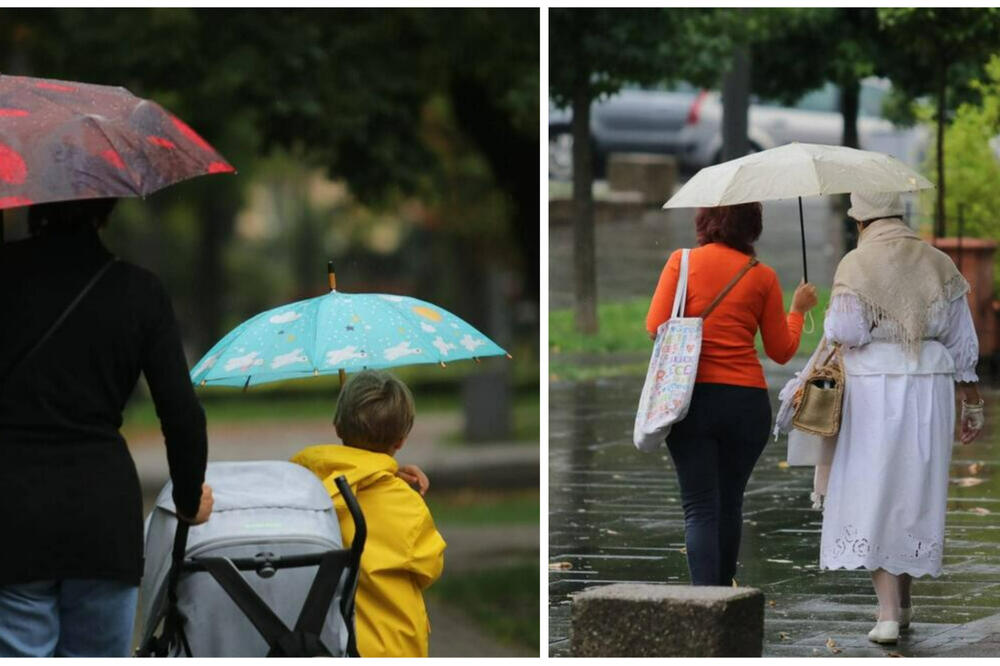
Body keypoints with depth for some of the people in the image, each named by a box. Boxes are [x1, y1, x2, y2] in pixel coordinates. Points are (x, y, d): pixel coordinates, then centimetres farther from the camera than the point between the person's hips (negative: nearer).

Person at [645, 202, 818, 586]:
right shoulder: (763, 277, 3)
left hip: (694, 396, -2)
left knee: (700, 507, -3)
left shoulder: (682, 262, -1)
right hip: (747, 401, 2)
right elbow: (781, 351, 7)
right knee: (730, 504, 17)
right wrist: (798, 309, 24)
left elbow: (656, 328, -6)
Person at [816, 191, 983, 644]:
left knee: (872, 494, 2)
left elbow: (846, 332, -15)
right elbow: (962, 343, 8)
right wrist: (972, 404, 14)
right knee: (915, 493, 16)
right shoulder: (938, 264, 7)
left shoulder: (856, 265, -8)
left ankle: (888, 613, -7)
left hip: (874, 392, -4)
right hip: (929, 390, 4)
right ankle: (902, 604, 24)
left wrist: (831, 319, 8)